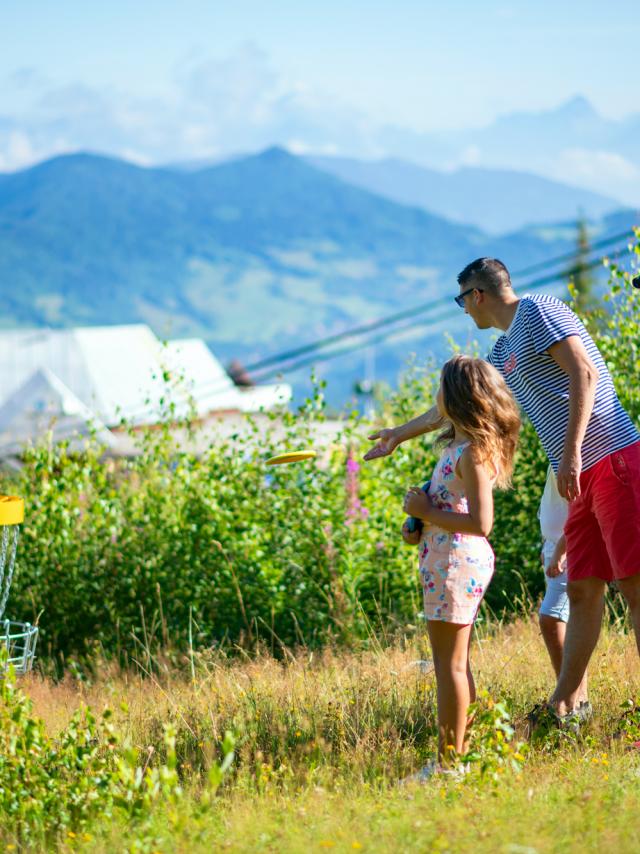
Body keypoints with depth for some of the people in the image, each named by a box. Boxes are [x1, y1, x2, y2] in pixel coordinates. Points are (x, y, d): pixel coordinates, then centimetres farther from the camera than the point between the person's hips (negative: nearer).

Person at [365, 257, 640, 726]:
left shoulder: (538, 312, -4)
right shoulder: (504, 353, 23)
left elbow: (584, 374, -16)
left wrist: (571, 450, -22)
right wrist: (400, 434, 47)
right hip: (585, 479, 9)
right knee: (582, 591, 8)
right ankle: (565, 704, 10)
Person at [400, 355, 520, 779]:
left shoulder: (473, 452, -19)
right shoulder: (462, 445, 12)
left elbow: (480, 523, -24)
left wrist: (427, 511, -16)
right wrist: (420, 520, 8)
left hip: (457, 564, -10)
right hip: (458, 563, 10)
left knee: (450, 663, -5)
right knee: (456, 662, 17)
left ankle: (448, 762, 0)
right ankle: (461, 750, 25)